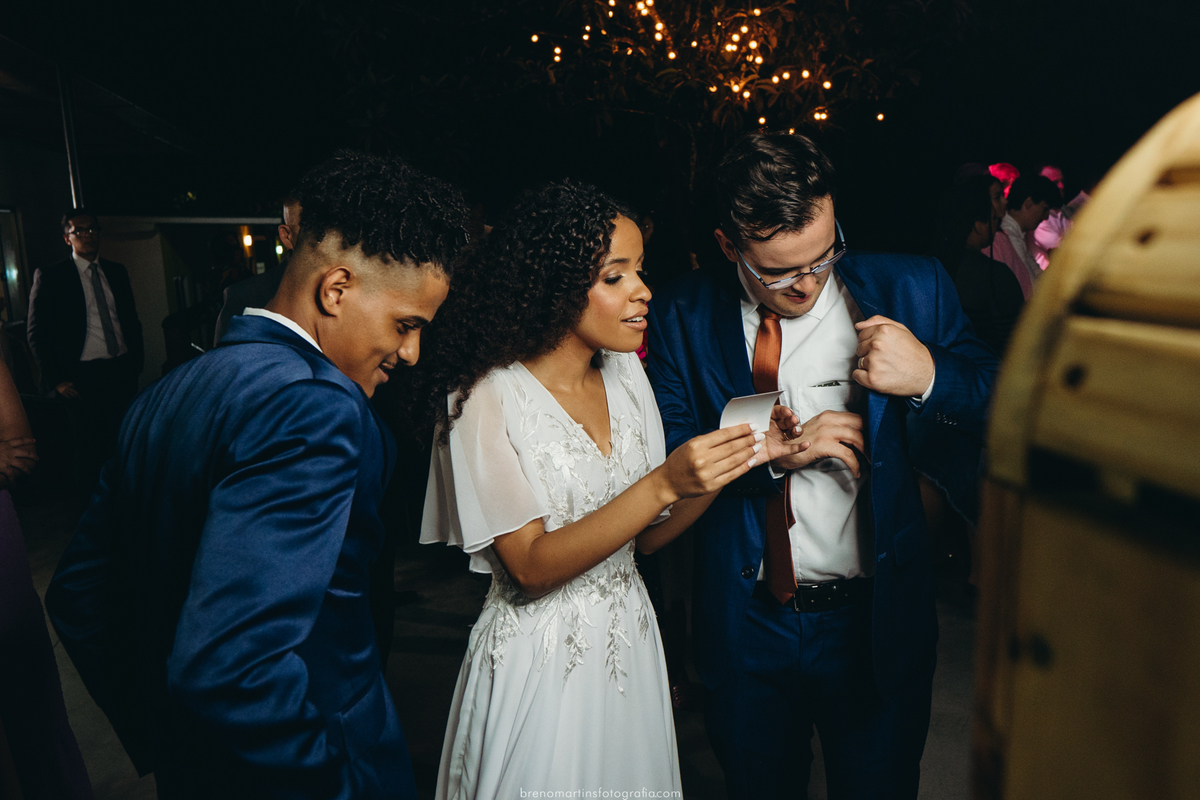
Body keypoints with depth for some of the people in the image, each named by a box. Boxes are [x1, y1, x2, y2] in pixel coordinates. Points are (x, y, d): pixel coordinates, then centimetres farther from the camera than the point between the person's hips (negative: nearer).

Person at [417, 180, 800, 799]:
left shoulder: (624, 373, 0)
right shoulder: (490, 398, -17)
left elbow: (648, 535, 3)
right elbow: (532, 566, -22)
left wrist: (730, 458, -12)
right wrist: (663, 484, -30)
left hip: (629, 644, 6)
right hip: (540, 661, -6)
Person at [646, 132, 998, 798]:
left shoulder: (912, 290, -9)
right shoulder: (684, 316, -8)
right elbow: (666, 459, -7)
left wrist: (931, 377, -24)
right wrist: (775, 449, -21)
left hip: (876, 622, 0)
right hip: (747, 627, 1)